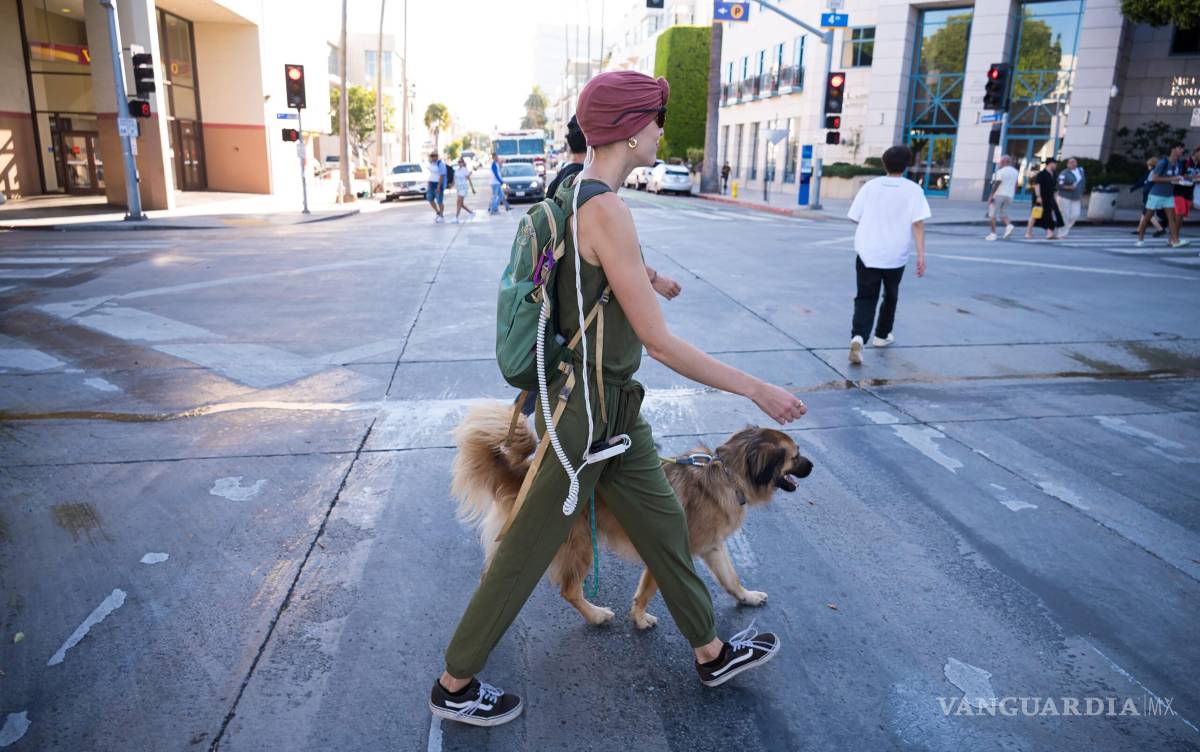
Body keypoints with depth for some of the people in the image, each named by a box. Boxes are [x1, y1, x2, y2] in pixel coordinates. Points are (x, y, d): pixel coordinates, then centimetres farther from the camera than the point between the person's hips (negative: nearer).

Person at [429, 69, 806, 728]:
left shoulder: (579, 194, 6)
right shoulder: (606, 209, -24)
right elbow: (658, 340, -24)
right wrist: (756, 389, -16)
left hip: (615, 407, 10)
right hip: (587, 409, -10)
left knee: (663, 525, 20)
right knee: (526, 554, 7)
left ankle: (711, 651, 41)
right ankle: (454, 686, 28)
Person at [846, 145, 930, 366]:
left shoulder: (870, 186, 2)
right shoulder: (913, 190, -4)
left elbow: (856, 218, 6)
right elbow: (917, 224, -12)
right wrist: (921, 255, -12)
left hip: (867, 253, 1)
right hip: (895, 255, 0)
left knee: (865, 298, 0)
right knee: (890, 296, 21)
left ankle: (858, 337, -24)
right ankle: (882, 335, 36)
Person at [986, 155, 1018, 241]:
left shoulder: (1001, 171, -10)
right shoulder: (1015, 172, 13)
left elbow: (996, 184, -16)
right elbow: (1015, 186, 14)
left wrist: (991, 195, -14)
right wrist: (1012, 196, 19)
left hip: (998, 195, -7)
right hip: (1009, 196, 7)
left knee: (992, 214, 0)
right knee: (1003, 214, 17)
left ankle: (993, 233, -4)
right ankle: (1009, 225, -11)